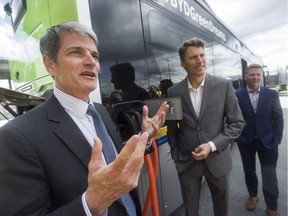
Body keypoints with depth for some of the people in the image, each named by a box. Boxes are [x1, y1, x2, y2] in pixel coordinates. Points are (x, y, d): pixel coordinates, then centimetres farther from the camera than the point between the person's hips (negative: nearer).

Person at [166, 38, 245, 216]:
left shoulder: (224, 86, -8)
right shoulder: (174, 92, -7)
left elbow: (237, 123, -5)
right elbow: (172, 128, 3)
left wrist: (212, 146, -16)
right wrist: (175, 154, 5)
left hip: (217, 159, 1)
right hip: (186, 161, 0)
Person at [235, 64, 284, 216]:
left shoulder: (272, 94, -1)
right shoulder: (237, 96, -6)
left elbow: (278, 118, -1)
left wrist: (276, 140, -7)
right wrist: (238, 138, -9)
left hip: (267, 141, 1)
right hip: (246, 141, 0)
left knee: (270, 176, 8)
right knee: (249, 171, 18)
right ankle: (252, 195, 42)